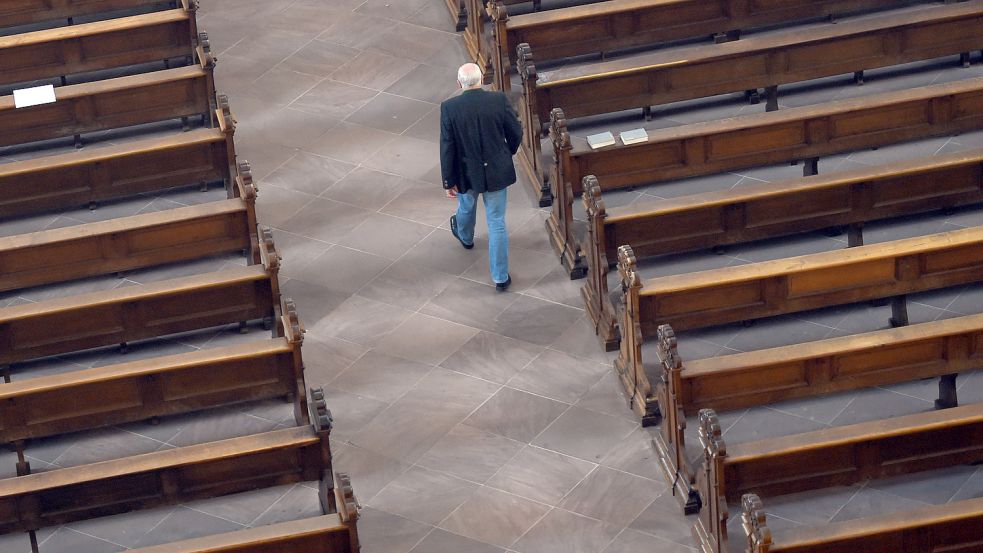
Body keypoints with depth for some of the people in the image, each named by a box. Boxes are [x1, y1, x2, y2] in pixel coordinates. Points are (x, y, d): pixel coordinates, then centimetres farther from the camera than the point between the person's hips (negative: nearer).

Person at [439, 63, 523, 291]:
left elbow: (447, 147, -14)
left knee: (466, 206, 32)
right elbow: (516, 132, -4)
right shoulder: (499, 100, -16)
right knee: (497, 223, 9)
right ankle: (501, 277, 13)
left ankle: (465, 236, 64)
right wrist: (508, 153, 17)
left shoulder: (449, 108, -19)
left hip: (467, 173, 0)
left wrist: (448, 181, -4)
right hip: (497, 172, 0)